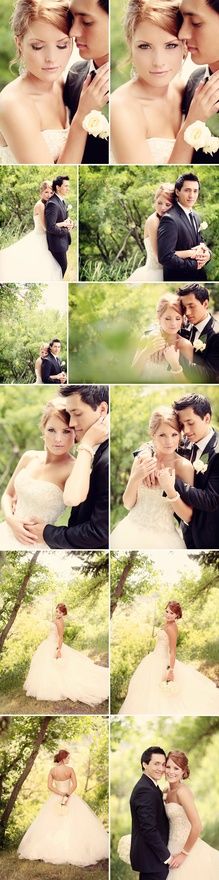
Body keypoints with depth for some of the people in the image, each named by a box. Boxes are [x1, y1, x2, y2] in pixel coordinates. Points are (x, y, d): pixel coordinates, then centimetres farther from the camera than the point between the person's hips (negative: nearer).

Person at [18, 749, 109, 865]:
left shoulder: (52, 770, -4)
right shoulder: (70, 769, -13)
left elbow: (49, 786, -7)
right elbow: (74, 785, -18)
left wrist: (61, 794, -11)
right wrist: (67, 795, -21)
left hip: (55, 799, 3)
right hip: (70, 798, -3)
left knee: (52, 825, 12)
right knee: (72, 824, 3)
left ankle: (51, 848, 14)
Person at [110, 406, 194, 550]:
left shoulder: (184, 466, -12)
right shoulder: (142, 458, -4)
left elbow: (188, 516, -10)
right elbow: (128, 504, 0)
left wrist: (169, 490, -24)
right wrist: (135, 478, -16)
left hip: (163, 537, -3)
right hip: (132, 532, 3)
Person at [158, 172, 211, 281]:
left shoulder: (196, 217, 8)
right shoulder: (170, 219, -19)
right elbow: (165, 257, -26)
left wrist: (207, 253, -5)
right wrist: (194, 264, -18)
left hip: (198, 276, 8)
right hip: (179, 278, -8)